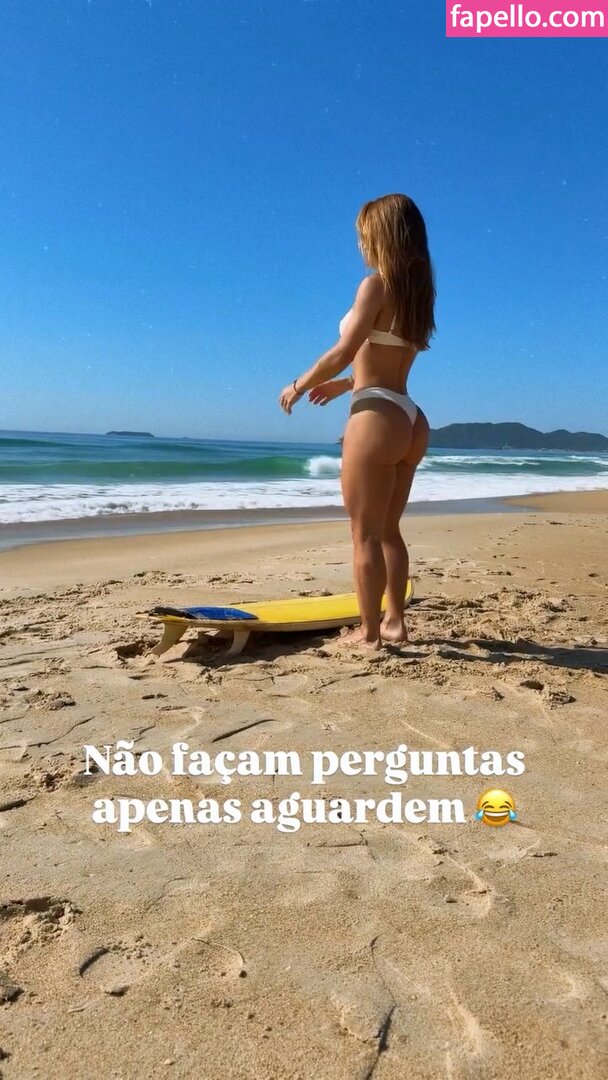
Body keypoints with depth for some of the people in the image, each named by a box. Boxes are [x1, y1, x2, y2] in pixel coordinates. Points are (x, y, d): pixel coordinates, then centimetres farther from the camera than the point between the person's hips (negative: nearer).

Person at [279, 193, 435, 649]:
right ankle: (394, 621, 22)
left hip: (377, 418, -8)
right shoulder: (418, 292, 15)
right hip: (410, 420, 8)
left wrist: (299, 385, 1)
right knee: (388, 530, 16)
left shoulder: (376, 285, -8)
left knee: (366, 533, -1)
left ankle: (369, 632, 5)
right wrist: (345, 385, 30)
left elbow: (342, 353, -14)